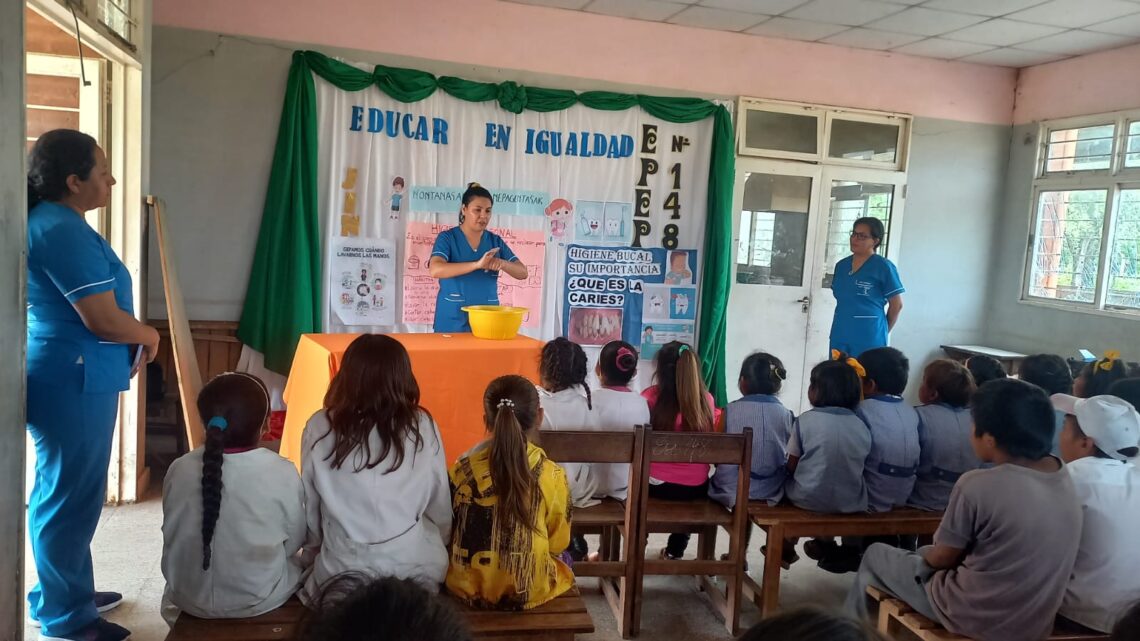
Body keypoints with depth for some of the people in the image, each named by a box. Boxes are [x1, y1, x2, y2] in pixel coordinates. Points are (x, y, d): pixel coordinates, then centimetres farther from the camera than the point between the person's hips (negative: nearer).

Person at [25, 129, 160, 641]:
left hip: (68, 376, 11)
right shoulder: (63, 231, -20)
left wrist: (133, 339, 10)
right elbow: (104, 320, -24)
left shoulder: (52, 222, 13)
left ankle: (66, 593, 34)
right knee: (69, 496, 1)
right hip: (72, 381, -11)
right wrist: (149, 335, -6)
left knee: (67, 492, 19)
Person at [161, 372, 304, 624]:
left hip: (189, 598, 3)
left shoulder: (179, 469, -12)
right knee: (296, 563, 25)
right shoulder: (283, 473, -19)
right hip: (260, 600, -3)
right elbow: (293, 542, -6)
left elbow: (172, 538, 2)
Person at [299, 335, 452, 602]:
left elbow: (309, 509, 3)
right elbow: (440, 510, 2)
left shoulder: (320, 428, -8)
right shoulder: (423, 427, -8)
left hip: (341, 570, 1)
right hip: (415, 569, 0)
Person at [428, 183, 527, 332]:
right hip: (453, 321, -3)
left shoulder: (495, 241, 8)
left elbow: (522, 273, 5)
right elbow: (435, 270, -20)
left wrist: (502, 263, -17)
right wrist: (477, 264, -29)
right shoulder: (447, 238, -3)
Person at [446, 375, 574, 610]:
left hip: (466, 588, 2)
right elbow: (559, 543, -3)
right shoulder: (552, 476, -15)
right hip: (530, 592, -2)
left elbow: (449, 532, 2)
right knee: (564, 558, 30)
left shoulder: (461, 471, -12)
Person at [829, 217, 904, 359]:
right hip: (839, 336, 6)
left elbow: (896, 304, -3)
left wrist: (881, 331, 6)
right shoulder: (841, 265, 11)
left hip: (869, 339, -6)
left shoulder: (883, 267, -7)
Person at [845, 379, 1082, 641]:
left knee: (875, 555, 16)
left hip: (978, 618, -6)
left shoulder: (977, 485, -26)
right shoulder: (1064, 477, -5)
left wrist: (926, 553, 10)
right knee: (927, 554, 30)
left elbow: (942, 558, -12)